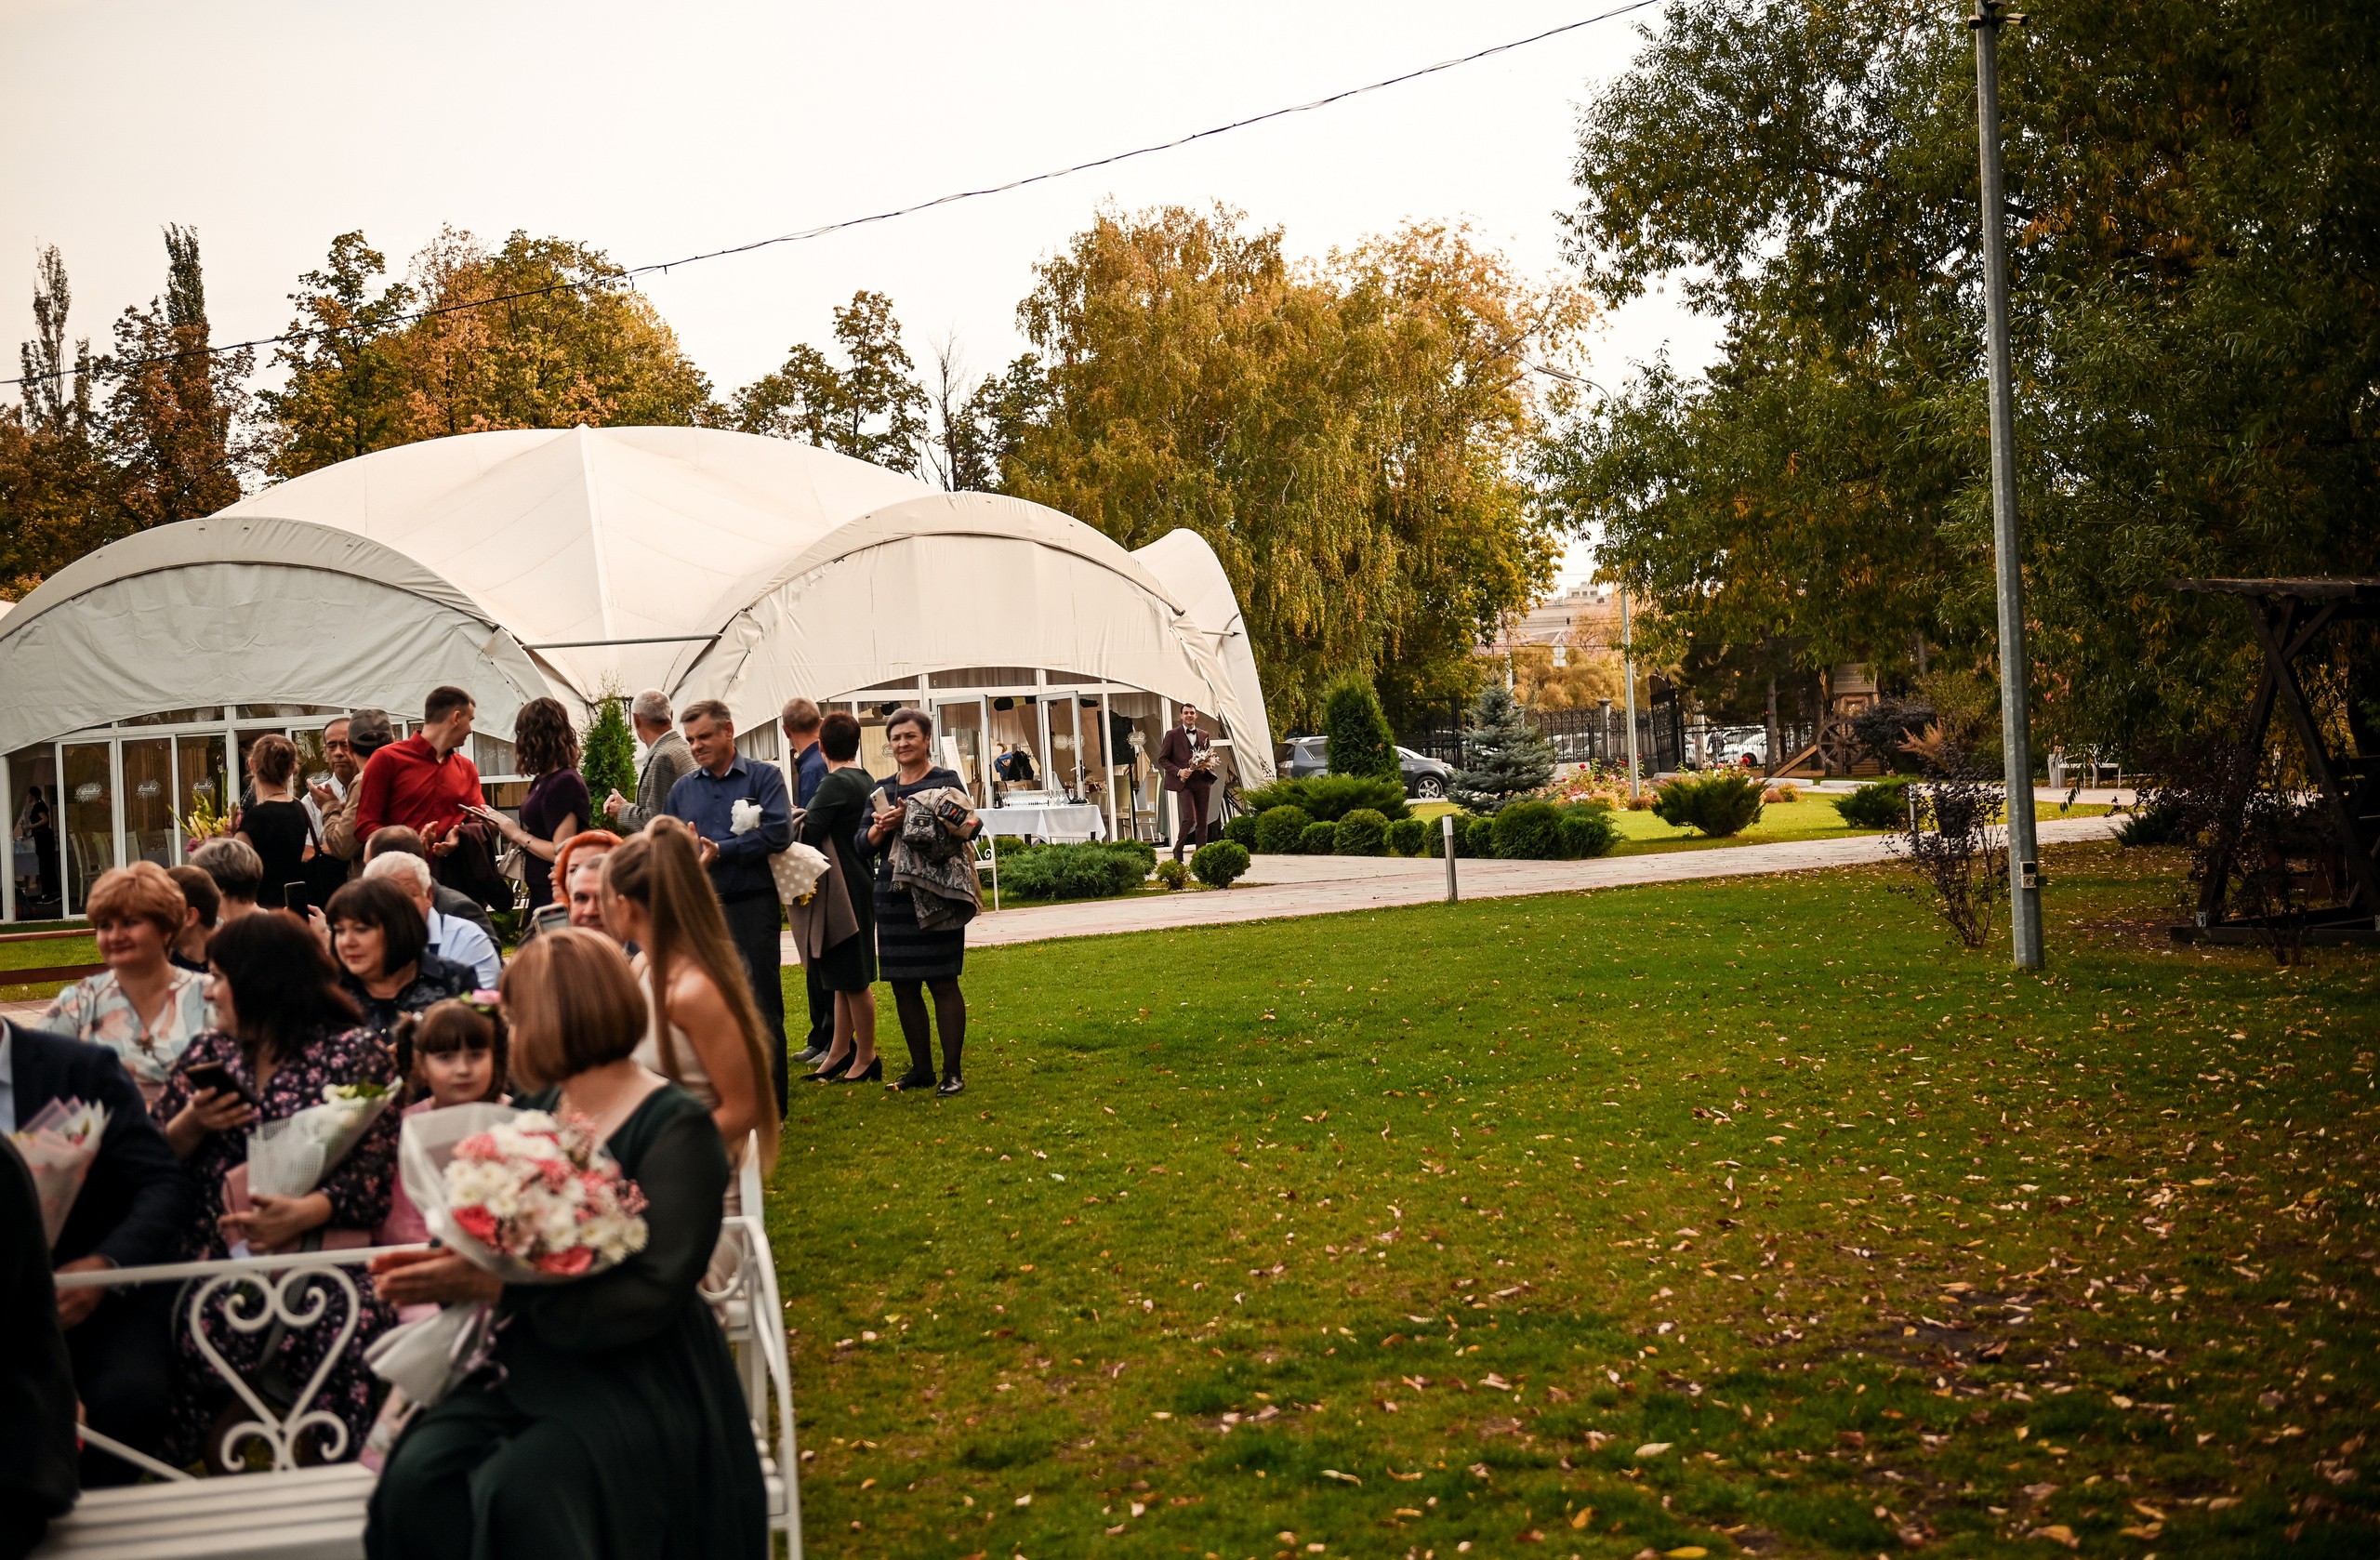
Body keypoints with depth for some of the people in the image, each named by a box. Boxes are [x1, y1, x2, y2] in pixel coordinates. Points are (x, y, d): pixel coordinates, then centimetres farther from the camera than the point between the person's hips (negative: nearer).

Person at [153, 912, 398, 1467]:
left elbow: (375, 1171, -5)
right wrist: (192, 1124, -3)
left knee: (343, 1337, -32)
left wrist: (303, 1213, -20)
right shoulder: (207, 1053, 19)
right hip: (215, 1259, 4)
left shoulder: (355, 1052, 4)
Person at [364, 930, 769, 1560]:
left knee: (519, 1491, -30)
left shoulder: (678, 1128, -11)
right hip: (531, 1365, 6)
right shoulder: (535, 1109, 10)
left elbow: (650, 1297, -19)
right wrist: (444, 1268, -5)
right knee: (418, 1473, -21)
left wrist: (494, 1285, -21)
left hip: (636, 1374, -6)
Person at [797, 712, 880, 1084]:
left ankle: (866, 1057, 7)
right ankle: (840, 1052, 20)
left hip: (844, 890, -9)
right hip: (860, 884, 9)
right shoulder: (866, 782, 12)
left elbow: (808, 834, -21)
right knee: (845, 978, 14)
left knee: (853, 979, -1)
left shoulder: (834, 784, -16)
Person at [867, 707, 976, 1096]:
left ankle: (952, 1071, 2)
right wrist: (882, 827, -10)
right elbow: (866, 842, 11)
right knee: (903, 987, 8)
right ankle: (921, 1068, 18)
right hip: (893, 898, 5)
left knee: (943, 983, -3)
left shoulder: (946, 781, 0)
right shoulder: (882, 790, 14)